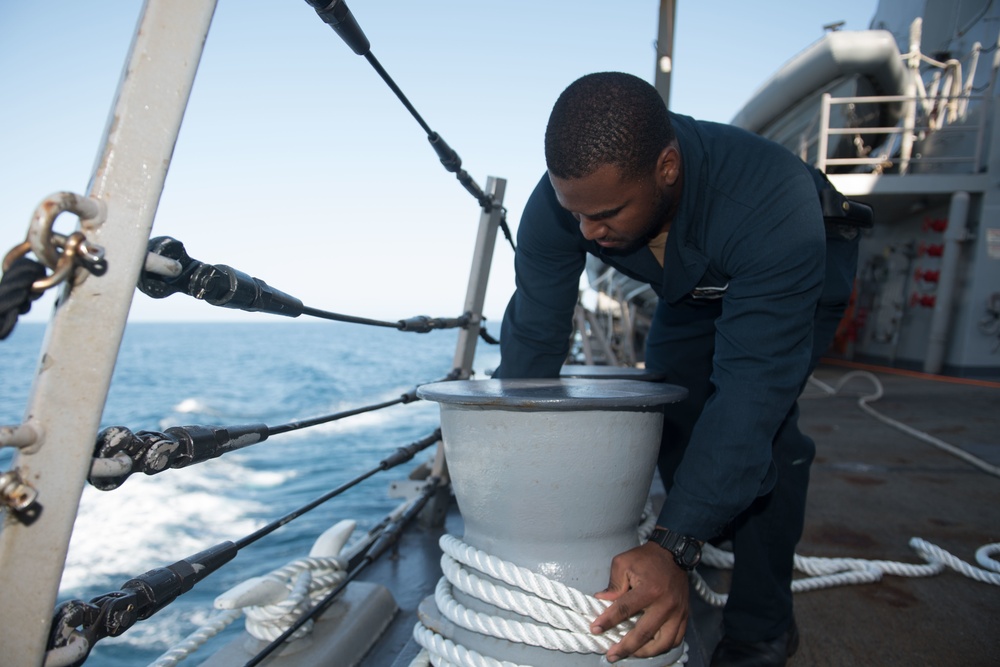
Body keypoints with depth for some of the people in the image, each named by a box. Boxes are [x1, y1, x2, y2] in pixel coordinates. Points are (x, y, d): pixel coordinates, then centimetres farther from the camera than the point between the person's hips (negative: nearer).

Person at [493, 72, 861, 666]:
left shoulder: (773, 201, -45)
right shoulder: (562, 201, -32)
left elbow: (752, 384, -47)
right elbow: (533, 340, -27)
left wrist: (674, 548, -51)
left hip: (806, 270, -4)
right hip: (695, 288, 5)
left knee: (759, 424, -22)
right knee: (669, 407, -2)